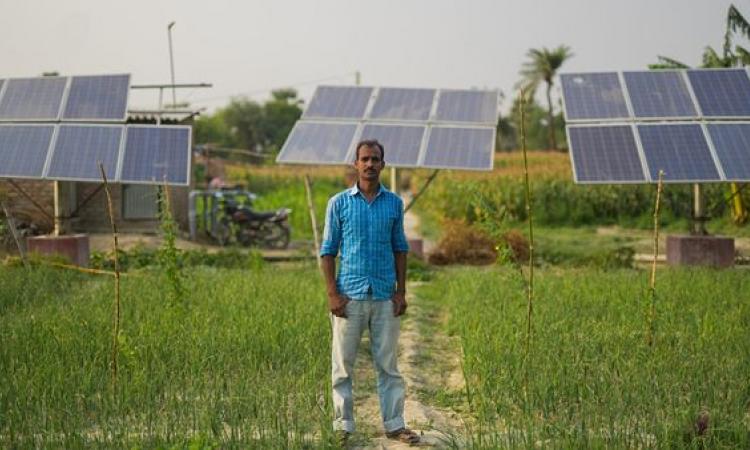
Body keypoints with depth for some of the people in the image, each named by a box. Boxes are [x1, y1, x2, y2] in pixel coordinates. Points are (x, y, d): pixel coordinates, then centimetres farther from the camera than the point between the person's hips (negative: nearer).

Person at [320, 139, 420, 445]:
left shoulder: (394, 203, 7)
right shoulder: (339, 203, 1)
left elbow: (400, 248, 11)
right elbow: (328, 250, 1)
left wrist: (401, 291, 4)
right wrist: (332, 293, -7)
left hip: (385, 296, 2)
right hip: (350, 295, -2)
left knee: (388, 363, 6)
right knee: (343, 364, 3)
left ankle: (394, 423, 13)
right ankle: (343, 425, 12)